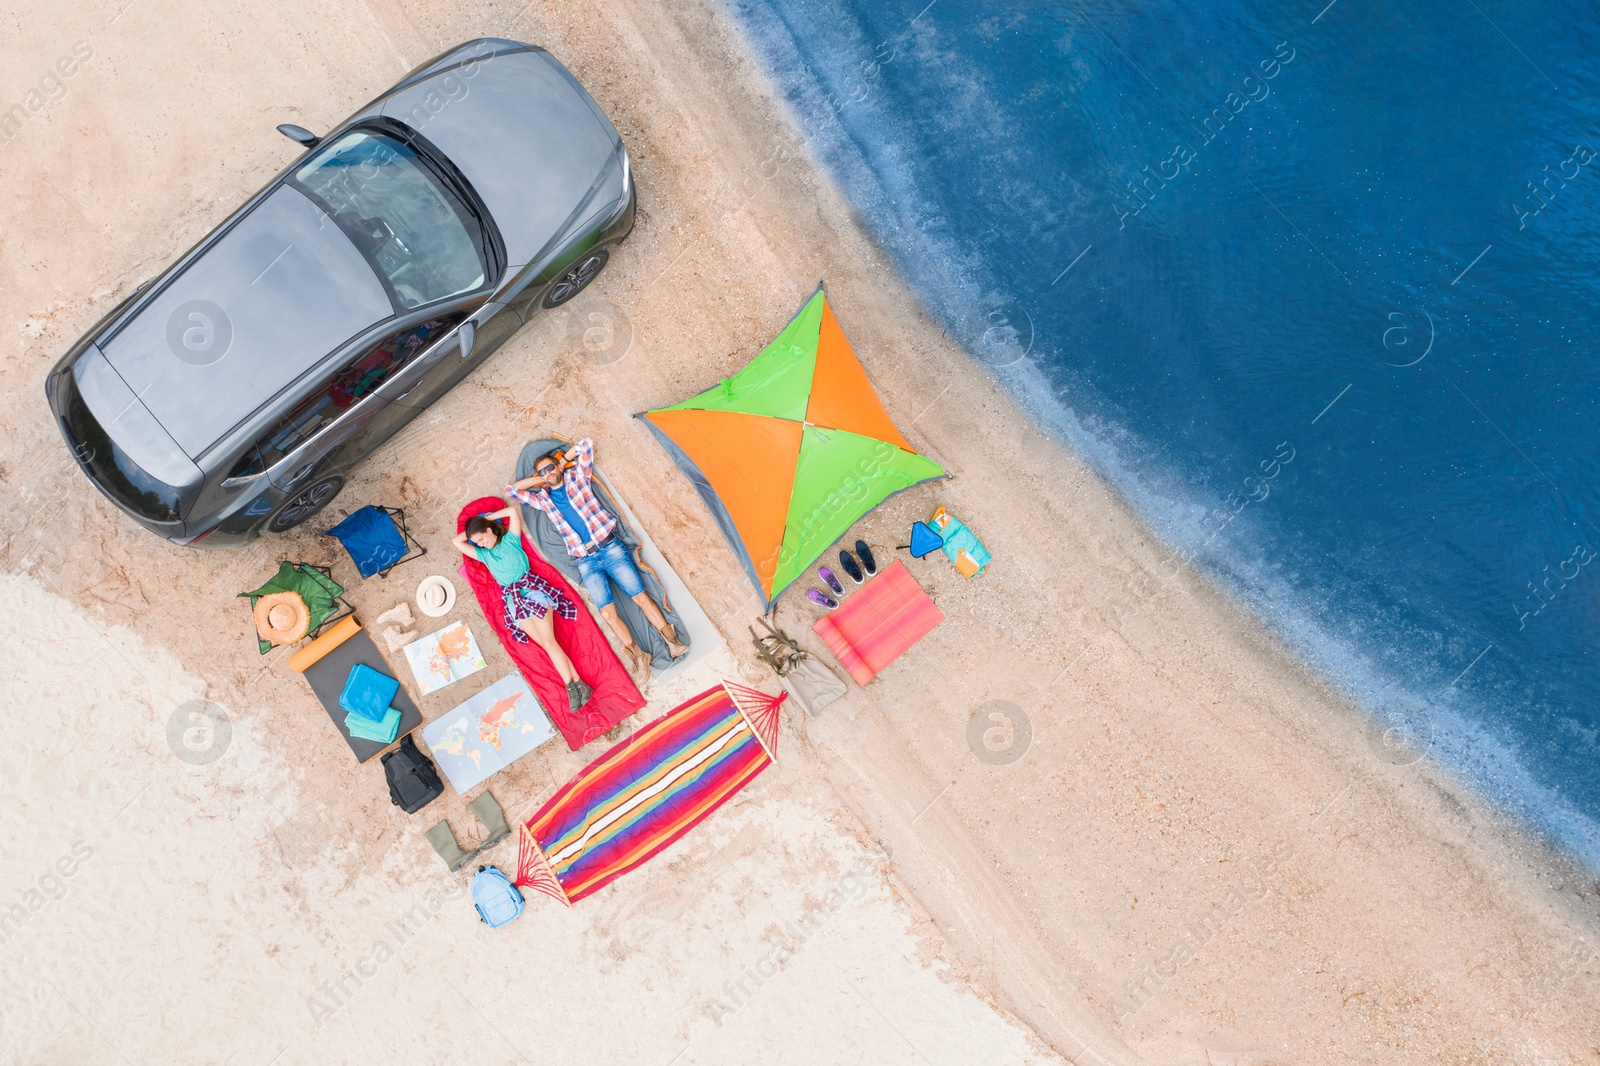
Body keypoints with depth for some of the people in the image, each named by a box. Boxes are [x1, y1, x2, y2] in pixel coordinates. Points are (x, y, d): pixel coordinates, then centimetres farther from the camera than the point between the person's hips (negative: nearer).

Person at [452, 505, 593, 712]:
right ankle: (575, 683, -23)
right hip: (512, 599, 3)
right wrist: (475, 526, 21)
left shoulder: (510, 539, 11)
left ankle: (576, 683, -25)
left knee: (548, 641, -19)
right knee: (547, 644, -14)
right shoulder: (483, 554, 21)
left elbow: (512, 511, 3)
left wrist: (487, 517, 14)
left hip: (531, 587, -3)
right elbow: (457, 541, 17)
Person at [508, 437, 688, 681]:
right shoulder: (542, 499, 16)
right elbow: (510, 489, 15)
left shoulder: (576, 478, 11)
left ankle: (672, 641, -9)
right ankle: (637, 655, -15)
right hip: (585, 561, 2)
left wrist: (562, 460, 16)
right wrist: (540, 479, 16)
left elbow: (587, 443, 10)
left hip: (610, 547, -1)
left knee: (640, 595, -10)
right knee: (607, 611, -14)